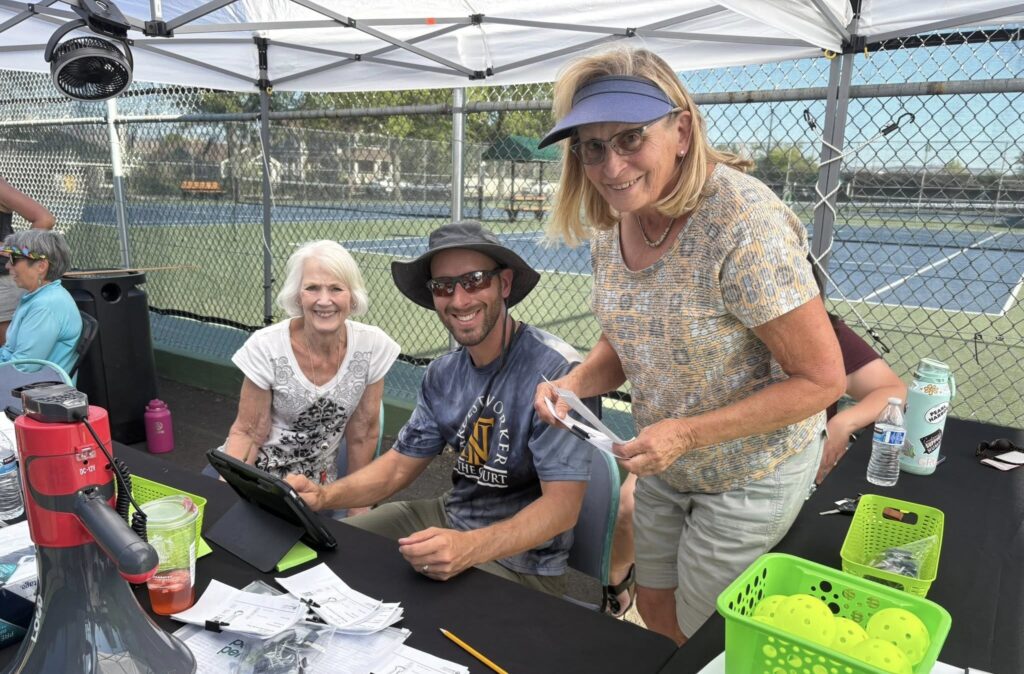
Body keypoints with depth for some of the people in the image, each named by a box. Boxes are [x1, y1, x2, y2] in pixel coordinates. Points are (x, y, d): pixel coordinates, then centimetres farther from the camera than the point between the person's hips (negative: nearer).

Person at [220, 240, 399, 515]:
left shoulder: (373, 346, -16)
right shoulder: (266, 347, -20)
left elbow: (363, 433, -4)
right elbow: (248, 433, -10)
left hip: (318, 478, 2)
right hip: (259, 468, -1)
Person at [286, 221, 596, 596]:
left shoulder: (554, 370, -25)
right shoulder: (444, 374, 1)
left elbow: (562, 506, -26)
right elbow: (400, 464, 7)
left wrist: (470, 549, -39)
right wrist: (324, 495, -10)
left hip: (521, 561, -7)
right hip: (451, 516, 7)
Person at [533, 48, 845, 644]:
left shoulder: (742, 223, -30)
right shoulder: (611, 222, -8)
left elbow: (822, 379, -24)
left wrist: (688, 434, -29)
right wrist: (575, 383, -14)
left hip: (752, 472, -6)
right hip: (666, 464, 6)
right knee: (656, 612, 24)